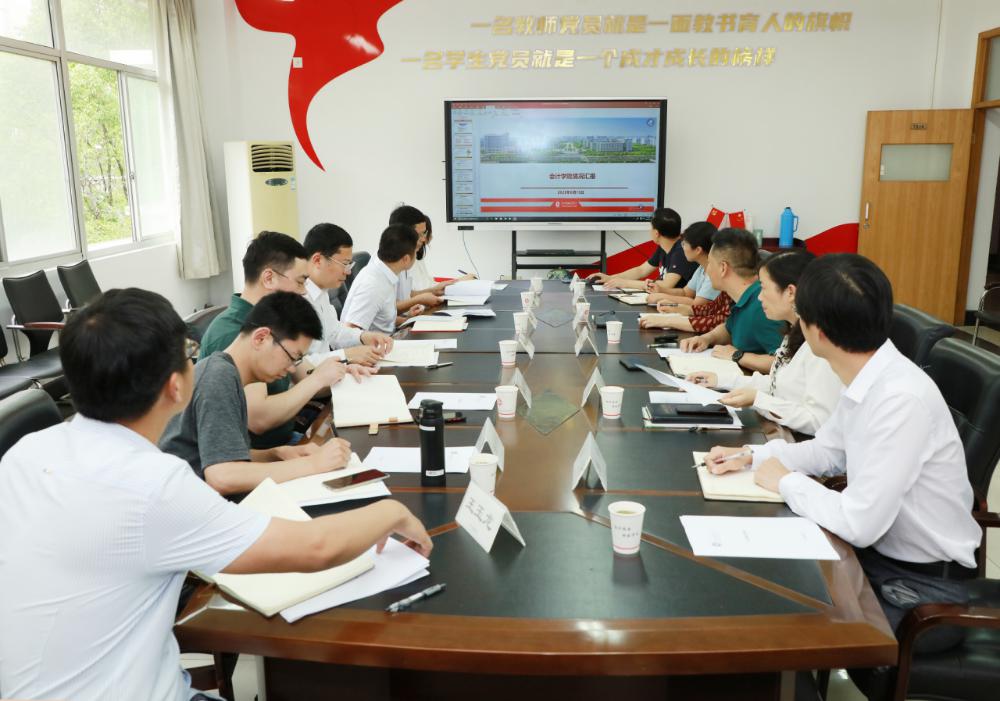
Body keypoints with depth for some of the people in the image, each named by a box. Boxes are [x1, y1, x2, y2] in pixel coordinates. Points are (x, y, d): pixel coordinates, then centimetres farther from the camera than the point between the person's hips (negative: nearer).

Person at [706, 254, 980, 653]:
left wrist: (787, 482, -14)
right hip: (879, 553, 7)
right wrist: (751, 456, -1)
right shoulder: (867, 380, -5)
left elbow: (858, 525, -30)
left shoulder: (900, 399, -31)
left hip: (922, 589, -7)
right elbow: (828, 451, 12)